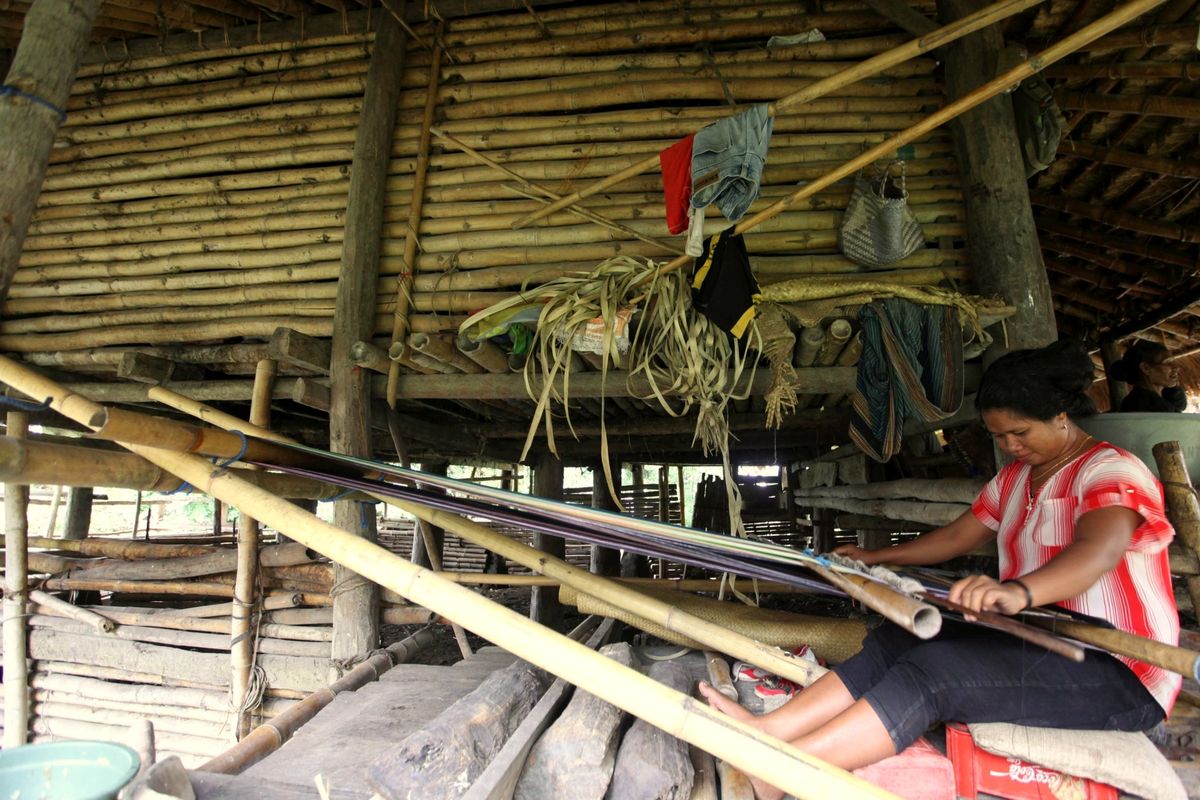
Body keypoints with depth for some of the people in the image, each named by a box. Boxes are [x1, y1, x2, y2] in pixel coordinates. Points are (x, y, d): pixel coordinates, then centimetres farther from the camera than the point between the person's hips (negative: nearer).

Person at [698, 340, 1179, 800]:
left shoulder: (1111, 471, -13)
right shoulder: (1014, 480, 14)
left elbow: (1097, 551, -34)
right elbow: (955, 537, 21)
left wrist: (1018, 591, -54)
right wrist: (875, 559, 21)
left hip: (1115, 670, -8)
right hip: (1040, 643, 8)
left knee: (934, 669, -30)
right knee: (893, 643, -16)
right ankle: (763, 730, -26)